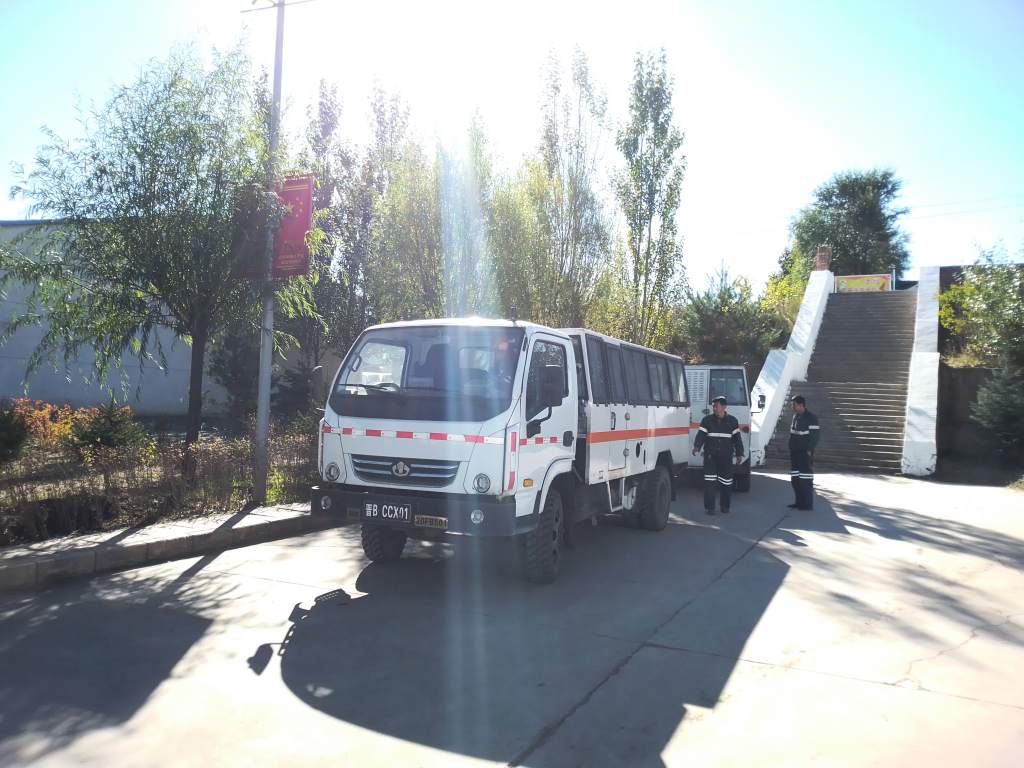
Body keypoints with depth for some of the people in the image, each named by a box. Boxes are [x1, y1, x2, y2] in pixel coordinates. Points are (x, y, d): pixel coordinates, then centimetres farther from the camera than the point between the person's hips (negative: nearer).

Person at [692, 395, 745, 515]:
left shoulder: (732, 421, 4)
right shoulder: (707, 420, 2)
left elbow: (737, 438, 6)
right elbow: (701, 434, -6)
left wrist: (739, 453, 0)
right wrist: (696, 447, -24)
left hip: (726, 456, 1)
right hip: (710, 455, -1)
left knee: (726, 481, 7)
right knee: (709, 482, -7)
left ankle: (725, 505, 25)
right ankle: (709, 507, -2)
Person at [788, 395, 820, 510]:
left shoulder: (811, 418, -12)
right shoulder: (795, 416, 13)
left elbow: (815, 435, -16)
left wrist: (810, 451, -18)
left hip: (805, 454, -9)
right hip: (795, 453, 9)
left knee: (805, 481, -6)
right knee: (795, 479, 13)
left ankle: (807, 504, 1)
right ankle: (799, 502, 22)